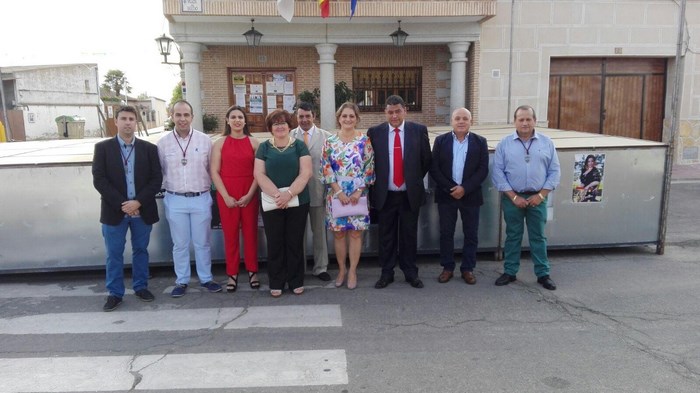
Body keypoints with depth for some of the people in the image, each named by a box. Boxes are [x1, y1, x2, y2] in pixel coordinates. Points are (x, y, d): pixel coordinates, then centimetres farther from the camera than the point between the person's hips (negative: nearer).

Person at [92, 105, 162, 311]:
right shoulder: (103, 148, 1)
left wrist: (138, 202, -14)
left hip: (142, 210, 1)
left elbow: (156, 179, -2)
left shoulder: (149, 148, 3)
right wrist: (121, 204, -14)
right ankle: (115, 293, 19)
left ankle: (141, 287, 27)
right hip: (114, 211, -1)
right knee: (114, 254, 6)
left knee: (141, 250, 13)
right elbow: (99, 180, -6)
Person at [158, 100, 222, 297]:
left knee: (202, 243, 9)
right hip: (175, 200, 1)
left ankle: (206, 278, 24)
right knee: (180, 244, 10)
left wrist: (205, 187, 5)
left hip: (201, 199, 0)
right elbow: (160, 171, 8)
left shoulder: (204, 140, -2)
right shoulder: (163, 143, 0)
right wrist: (169, 187, 5)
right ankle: (181, 281, 23)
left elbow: (212, 169, 5)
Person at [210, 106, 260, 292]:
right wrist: (226, 196, -9)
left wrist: (249, 194, -9)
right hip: (226, 195, 0)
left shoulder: (253, 142, 3)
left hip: (249, 195, 0)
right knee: (230, 234, 3)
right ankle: (232, 274, 12)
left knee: (250, 232, 4)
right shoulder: (220, 143, 4)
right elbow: (214, 172, 0)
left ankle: (252, 271, 16)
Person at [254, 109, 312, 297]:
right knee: (274, 243, 7)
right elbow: (259, 174, -2)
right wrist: (276, 194, -16)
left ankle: (296, 281, 20)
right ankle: (276, 283, 19)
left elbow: (305, 173, -6)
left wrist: (289, 194, -17)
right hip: (271, 203, 1)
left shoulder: (299, 145, 3)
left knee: (295, 242, 7)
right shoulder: (264, 147, 6)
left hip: (298, 202, -1)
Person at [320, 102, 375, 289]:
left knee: (355, 232, 3)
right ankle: (341, 269, 22)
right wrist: (338, 191, -10)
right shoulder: (330, 142, 2)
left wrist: (359, 191, -10)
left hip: (358, 194, -1)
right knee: (338, 232, 7)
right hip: (336, 194, 1)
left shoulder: (364, 141, 0)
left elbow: (369, 167, -2)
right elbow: (326, 169, -2)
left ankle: (352, 271, 14)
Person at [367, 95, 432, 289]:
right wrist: (376, 183, 3)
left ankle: (411, 272, 24)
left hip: (410, 194, 0)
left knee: (409, 235, 10)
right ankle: (386, 273, 22)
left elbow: (426, 160, 7)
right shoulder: (375, 132, -1)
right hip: (385, 194, 0)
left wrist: (416, 180, 8)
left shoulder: (419, 130, -1)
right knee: (386, 236, 9)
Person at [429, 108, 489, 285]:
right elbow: (434, 168, -3)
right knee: (446, 233, 6)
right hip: (446, 194, 0)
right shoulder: (441, 141, 2)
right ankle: (447, 268, 18)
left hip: (471, 195, 0)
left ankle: (467, 268, 19)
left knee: (471, 234, 6)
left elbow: (483, 170, -4)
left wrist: (465, 188, -15)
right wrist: (450, 188, -12)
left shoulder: (480, 142, 2)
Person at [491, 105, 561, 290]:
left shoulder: (546, 143, 2)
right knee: (513, 236, 9)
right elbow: (497, 173, -5)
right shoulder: (504, 144, -1)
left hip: (538, 198, 1)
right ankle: (510, 272, 20)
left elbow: (555, 171, 2)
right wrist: (514, 197, -10)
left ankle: (543, 274, 18)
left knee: (538, 237, 8)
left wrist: (541, 195, -8)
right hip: (512, 198, 0)